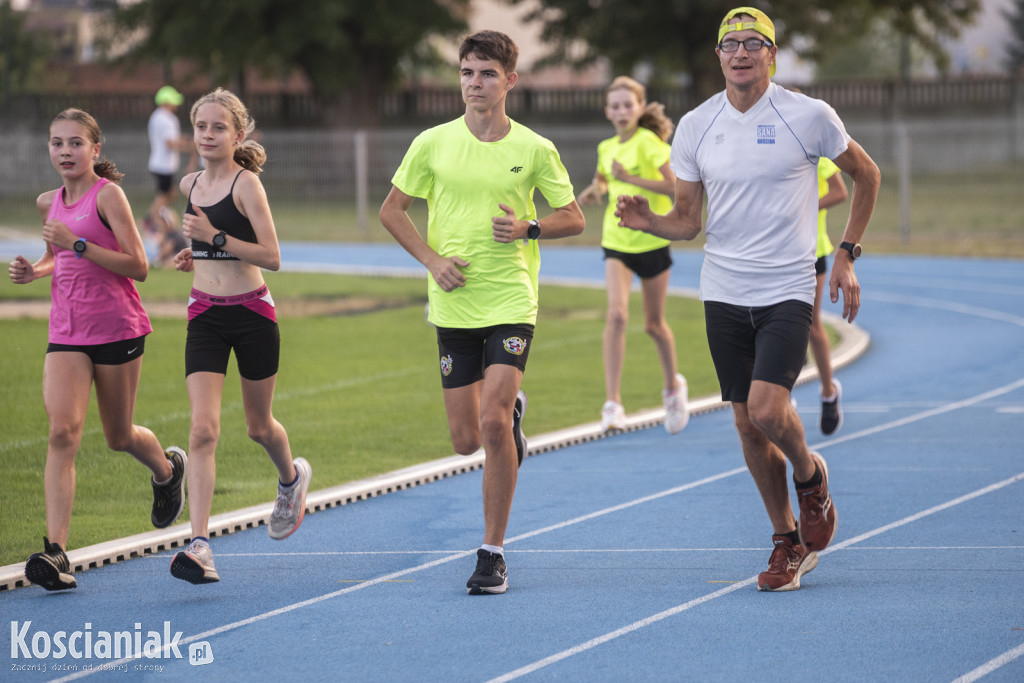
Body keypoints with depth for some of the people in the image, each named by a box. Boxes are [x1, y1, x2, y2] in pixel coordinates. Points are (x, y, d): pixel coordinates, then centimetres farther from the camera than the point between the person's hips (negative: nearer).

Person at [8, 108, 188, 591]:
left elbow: (138, 267, -15)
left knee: (119, 437, 11)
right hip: (66, 330, 4)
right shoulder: (49, 203, 9)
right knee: (62, 430, -15)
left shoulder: (107, 195, -10)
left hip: (116, 328, -4)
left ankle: (168, 469, 48)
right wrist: (34, 271, 6)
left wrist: (77, 244, -23)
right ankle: (55, 551, -23)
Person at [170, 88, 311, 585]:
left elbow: (272, 257, -17)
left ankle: (291, 478, 49)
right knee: (203, 428, -12)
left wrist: (214, 237, -23)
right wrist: (193, 258, 7)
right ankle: (199, 546, -20)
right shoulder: (191, 185, 8)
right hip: (205, 317, 4)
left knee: (259, 426, 14)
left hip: (251, 314, -4)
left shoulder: (247, 183, -11)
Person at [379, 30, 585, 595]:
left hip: (511, 301, -2)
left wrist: (527, 227, -12)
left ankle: (492, 553, -6)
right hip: (454, 304, 2)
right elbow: (392, 210, 9)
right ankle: (513, 409, 43)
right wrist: (432, 259, -5)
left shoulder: (535, 150, -1)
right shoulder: (433, 144, 1)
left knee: (493, 424, -17)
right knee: (466, 440, 5)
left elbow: (573, 217, 8)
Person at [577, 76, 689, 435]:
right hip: (617, 243, 3)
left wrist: (631, 179, -26)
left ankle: (673, 386, 38)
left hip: (652, 240, -3)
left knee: (654, 323, 10)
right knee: (616, 314, -17)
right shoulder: (606, 148, 6)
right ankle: (612, 403, -18)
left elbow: (674, 187, -20)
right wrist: (595, 190, 6)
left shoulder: (648, 142, -12)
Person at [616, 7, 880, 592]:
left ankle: (810, 477, 14)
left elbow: (866, 175, 8)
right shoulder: (696, 127, 2)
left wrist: (847, 254, 3)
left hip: (789, 290, -4)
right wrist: (648, 222, -15)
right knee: (747, 424, 5)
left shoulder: (809, 116, -7)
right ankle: (789, 543, 21)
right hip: (724, 293, 4)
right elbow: (689, 221, 7)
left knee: (767, 408, -20)